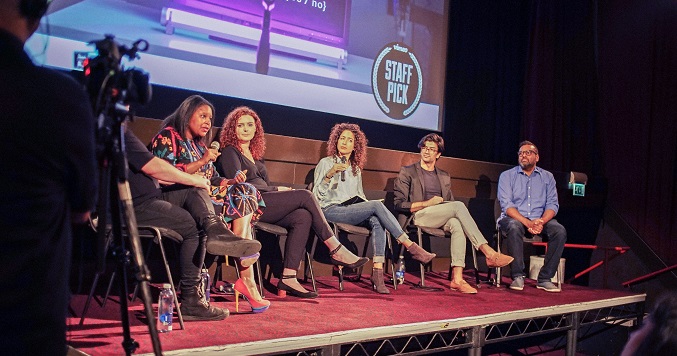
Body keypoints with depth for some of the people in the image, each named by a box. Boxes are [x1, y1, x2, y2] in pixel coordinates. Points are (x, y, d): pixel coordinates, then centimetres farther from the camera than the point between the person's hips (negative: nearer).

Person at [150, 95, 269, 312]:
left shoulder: (199, 145, 27)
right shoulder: (167, 137, 1)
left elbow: (212, 179, 22)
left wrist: (231, 181, 0)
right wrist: (202, 162, -14)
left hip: (205, 197, 8)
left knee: (245, 191, -17)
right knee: (242, 200, -24)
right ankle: (246, 278, -25)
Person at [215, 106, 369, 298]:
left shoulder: (256, 156, 28)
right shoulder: (229, 152, 5)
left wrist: (278, 191, -2)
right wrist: (277, 189, -5)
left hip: (264, 205, 7)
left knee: (303, 217, -21)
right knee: (306, 196, -17)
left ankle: (288, 277, -28)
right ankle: (336, 250, -16)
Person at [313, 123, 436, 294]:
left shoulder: (356, 168, 23)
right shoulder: (325, 163, 7)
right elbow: (318, 194, -3)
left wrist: (370, 207, 5)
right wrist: (329, 174, -17)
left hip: (353, 210, 5)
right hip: (332, 210, -5)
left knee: (377, 221, -30)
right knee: (376, 205, -28)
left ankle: (378, 272, -37)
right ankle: (411, 247, -28)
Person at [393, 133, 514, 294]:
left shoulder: (444, 177, 26)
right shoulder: (407, 172, 11)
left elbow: (450, 203, 25)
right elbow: (399, 204, 1)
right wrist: (426, 203, -10)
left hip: (442, 220, 4)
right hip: (419, 217, -4)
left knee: (457, 224, -34)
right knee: (458, 205, -29)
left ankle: (457, 279, -43)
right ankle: (489, 253, -34)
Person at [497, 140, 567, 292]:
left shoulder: (547, 177, 14)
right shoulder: (507, 176, 5)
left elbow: (552, 204, 4)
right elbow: (506, 205, -7)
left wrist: (542, 221, -18)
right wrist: (527, 223, -22)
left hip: (540, 220, 3)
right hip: (514, 219, -2)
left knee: (559, 230, -26)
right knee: (514, 227, -37)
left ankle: (544, 278, -21)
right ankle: (517, 276, -27)